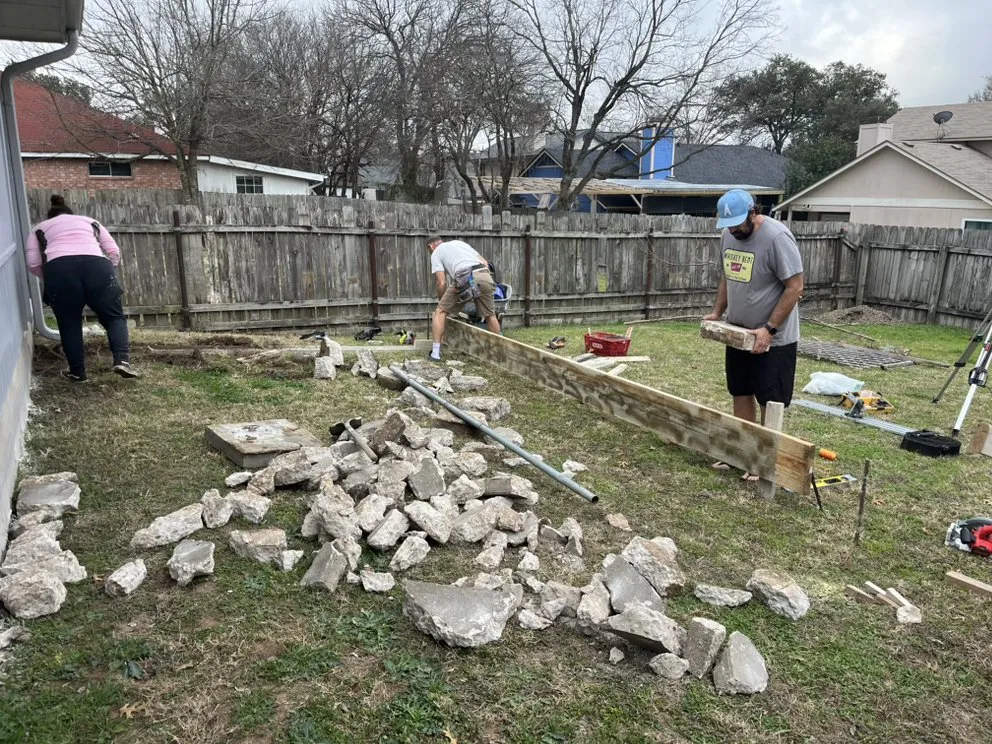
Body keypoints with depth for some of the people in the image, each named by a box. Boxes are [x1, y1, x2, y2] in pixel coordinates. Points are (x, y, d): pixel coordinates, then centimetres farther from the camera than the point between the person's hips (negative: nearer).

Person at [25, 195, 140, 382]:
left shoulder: (40, 228, 32)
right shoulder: (90, 222, 36)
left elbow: (33, 264, 17)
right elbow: (114, 252, 23)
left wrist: (51, 278, 34)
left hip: (58, 268, 0)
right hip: (97, 265, 1)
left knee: (69, 324, 15)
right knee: (114, 317, 12)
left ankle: (77, 372, 18)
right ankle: (122, 360, -8)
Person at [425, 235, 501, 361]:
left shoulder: (436, 253, 20)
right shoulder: (459, 242, 36)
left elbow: (441, 283, 11)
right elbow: (484, 262, 27)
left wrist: (441, 301, 26)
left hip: (465, 279, -5)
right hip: (485, 275, 5)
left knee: (440, 311, 11)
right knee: (490, 314, 23)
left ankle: (435, 352, 7)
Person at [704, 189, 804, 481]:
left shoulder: (776, 237, -21)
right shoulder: (728, 235, 3)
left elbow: (794, 287, -20)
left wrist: (769, 329, -22)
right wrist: (717, 312, 6)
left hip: (773, 339, -7)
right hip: (738, 333, 8)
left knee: (770, 402, 3)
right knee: (740, 393, 15)